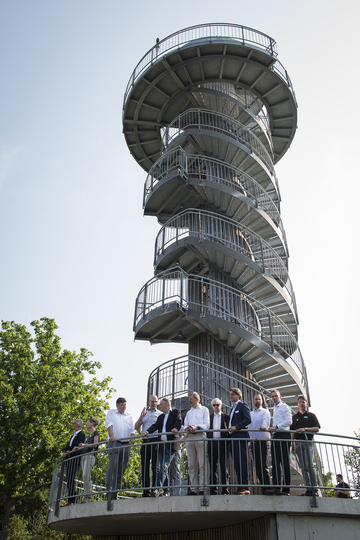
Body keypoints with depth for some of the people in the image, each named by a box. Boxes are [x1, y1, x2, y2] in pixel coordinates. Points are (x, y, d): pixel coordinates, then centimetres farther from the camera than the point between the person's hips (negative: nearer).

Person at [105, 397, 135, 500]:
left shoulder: (129, 416, 21)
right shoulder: (111, 413, 12)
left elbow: (132, 429, 18)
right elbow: (109, 425, -1)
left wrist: (131, 438, -1)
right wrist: (111, 436, -16)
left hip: (126, 445, 4)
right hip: (114, 444, -4)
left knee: (122, 469, 1)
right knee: (112, 467, -13)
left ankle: (116, 491, 6)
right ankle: (110, 491, -11)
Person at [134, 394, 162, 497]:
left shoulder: (160, 414, 9)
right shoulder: (144, 413, 19)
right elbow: (136, 427, 12)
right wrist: (141, 416, -3)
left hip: (155, 441, -3)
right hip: (145, 442, 4)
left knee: (155, 466, -7)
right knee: (145, 467, 3)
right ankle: (146, 491, 9)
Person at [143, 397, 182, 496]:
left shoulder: (176, 412, 6)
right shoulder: (161, 417, 24)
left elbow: (178, 422, -11)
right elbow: (155, 426, 10)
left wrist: (176, 428, -33)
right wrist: (147, 432, -10)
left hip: (170, 444, -7)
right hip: (161, 444, 7)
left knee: (164, 467, -14)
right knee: (163, 468, 7)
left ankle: (156, 488, -21)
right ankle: (166, 491, 13)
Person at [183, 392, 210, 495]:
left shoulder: (204, 409, 13)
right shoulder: (189, 412, 29)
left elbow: (207, 424, 2)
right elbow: (185, 425, 18)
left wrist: (196, 427, -14)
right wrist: (187, 428, -6)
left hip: (200, 436, -5)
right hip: (189, 437, 5)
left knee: (202, 464, -9)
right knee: (191, 465, 0)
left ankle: (202, 488, -9)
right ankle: (194, 488, 1)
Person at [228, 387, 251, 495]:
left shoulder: (243, 405, -2)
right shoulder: (233, 407, 24)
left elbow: (248, 420, -13)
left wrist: (236, 427, -20)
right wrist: (230, 428, 10)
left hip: (240, 437, -9)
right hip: (233, 438, 9)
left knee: (242, 463, -7)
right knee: (236, 464, 8)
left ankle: (245, 487, -5)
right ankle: (241, 486, 12)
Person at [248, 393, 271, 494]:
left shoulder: (265, 412, 2)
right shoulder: (250, 414, 18)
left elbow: (265, 421, -19)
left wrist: (264, 426, -42)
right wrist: (249, 443, 13)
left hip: (263, 441, -5)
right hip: (253, 442, 5)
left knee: (263, 465, -10)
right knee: (257, 466, 5)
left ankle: (267, 487, -2)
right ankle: (263, 487, 13)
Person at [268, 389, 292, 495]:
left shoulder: (284, 407, 1)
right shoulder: (275, 409, 25)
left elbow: (289, 421, -11)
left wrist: (276, 427, -17)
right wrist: (273, 430, 15)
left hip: (283, 435, -8)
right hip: (275, 437, 8)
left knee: (285, 463, -6)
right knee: (275, 462, -4)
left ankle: (286, 489, -5)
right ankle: (276, 487, -10)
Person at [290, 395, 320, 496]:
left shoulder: (311, 415, 12)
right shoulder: (294, 417, 21)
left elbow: (317, 428, 2)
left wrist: (305, 429, -12)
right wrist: (292, 444, 10)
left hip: (308, 442, -3)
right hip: (298, 443, 3)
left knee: (309, 465, -15)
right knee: (303, 467, 0)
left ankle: (315, 489, -13)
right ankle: (308, 489, 0)